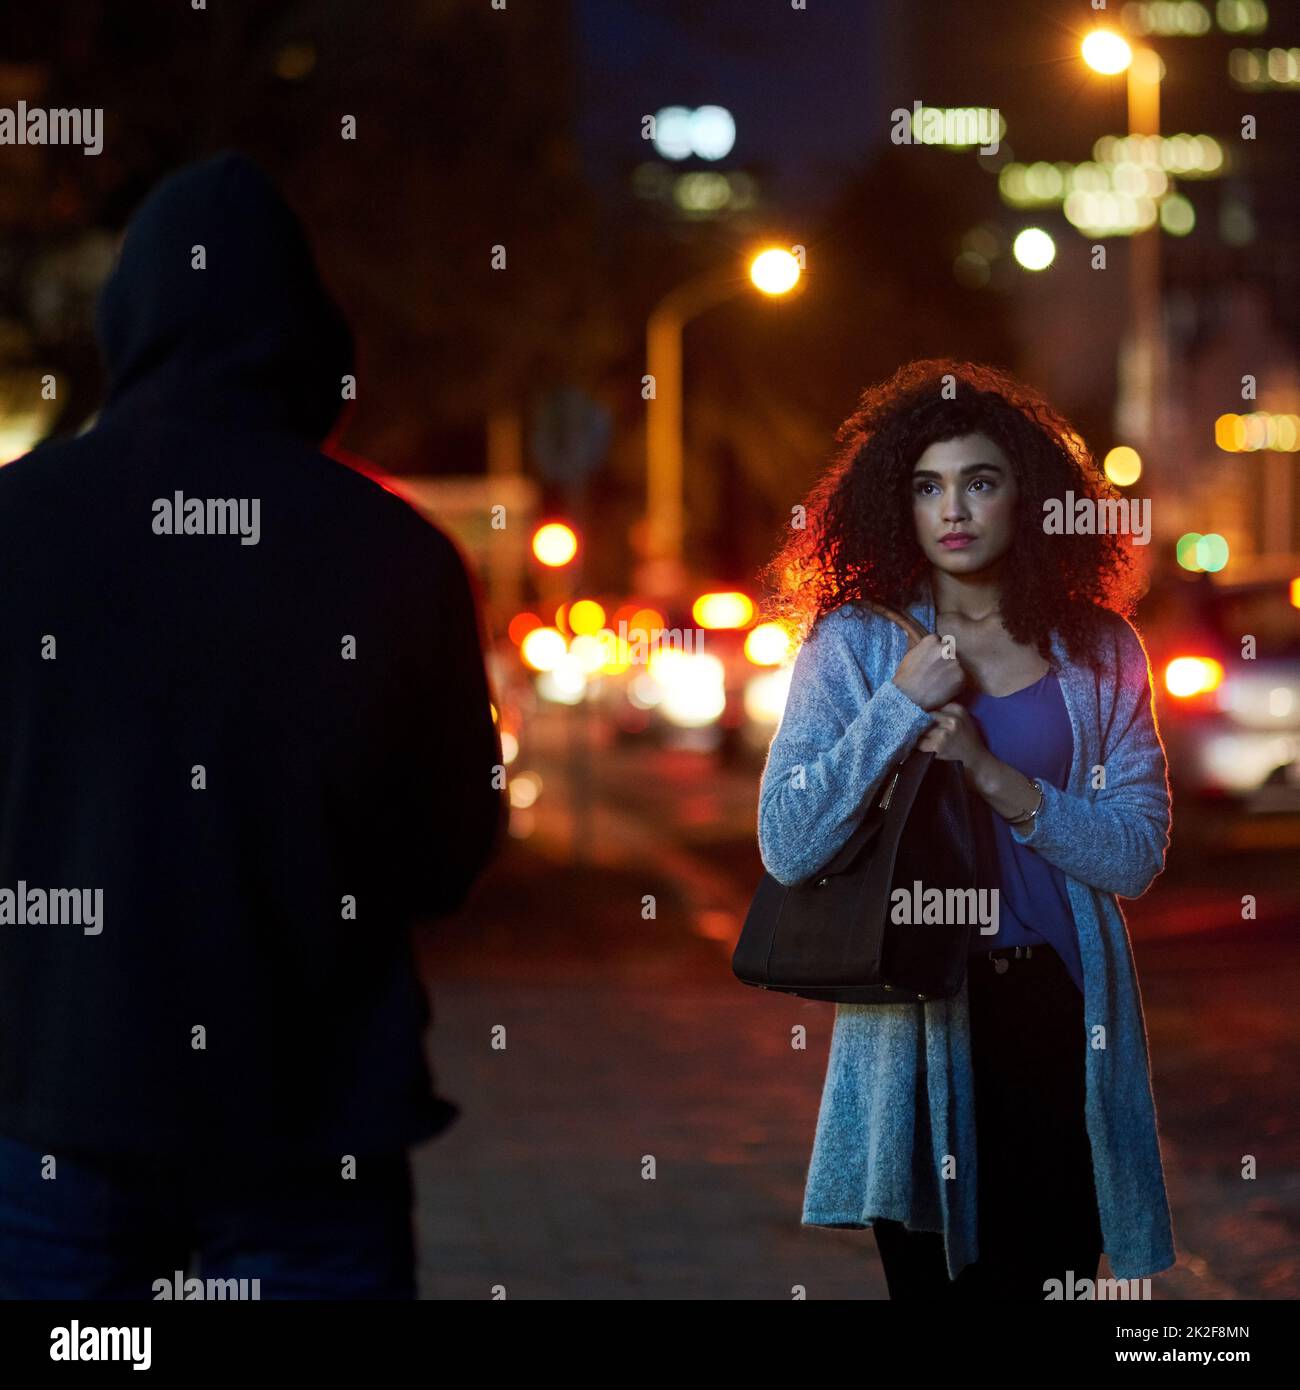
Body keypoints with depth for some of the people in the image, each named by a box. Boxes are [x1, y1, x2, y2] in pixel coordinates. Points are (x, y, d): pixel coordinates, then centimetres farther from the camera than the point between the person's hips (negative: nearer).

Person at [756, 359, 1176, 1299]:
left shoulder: (1099, 651, 3)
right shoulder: (854, 642, -2)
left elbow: (1138, 855, -3)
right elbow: (787, 848, -11)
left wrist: (992, 774, -15)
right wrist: (901, 704, -16)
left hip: (1061, 1014, 2)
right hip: (916, 1022, -2)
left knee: (1054, 1275, 9)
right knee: (935, 1282, 5)